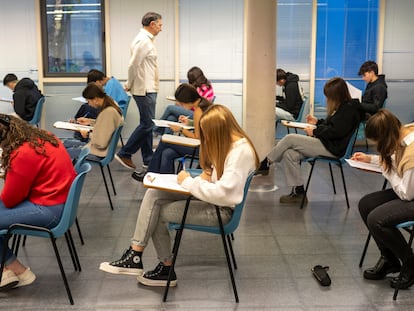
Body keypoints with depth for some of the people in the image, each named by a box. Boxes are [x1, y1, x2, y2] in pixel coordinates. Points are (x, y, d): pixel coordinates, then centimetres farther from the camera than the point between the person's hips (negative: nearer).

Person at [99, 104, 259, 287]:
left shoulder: (241, 151, -24)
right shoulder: (228, 142, 7)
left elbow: (222, 193, -31)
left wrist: (189, 182, -19)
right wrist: (208, 175, -3)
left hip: (222, 209, -10)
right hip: (212, 197, 10)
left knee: (157, 213, -5)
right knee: (153, 194, -4)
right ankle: (135, 256, -5)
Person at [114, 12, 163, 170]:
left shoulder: (145, 40, 16)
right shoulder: (143, 41, -16)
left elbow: (135, 65, 18)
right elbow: (133, 65, -21)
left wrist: (130, 85, 13)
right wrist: (130, 85, -9)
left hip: (148, 89, 10)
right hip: (145, 90, -10)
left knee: (146, 124, 12)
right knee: (147, 124, -6)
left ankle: (148, 159, 18)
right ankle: (124, 154, 1)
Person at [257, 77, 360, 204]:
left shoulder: (349, 108, -13)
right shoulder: (342, 106, 17)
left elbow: (336, 131, -21)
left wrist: (315, 131, -11)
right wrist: (318, 122, 18)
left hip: (332, 148, -10)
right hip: (325, 143, 10)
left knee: (289, 139, -14)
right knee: (289, 154, -8)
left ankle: (265, 165, 2)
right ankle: (298, 192, -5)